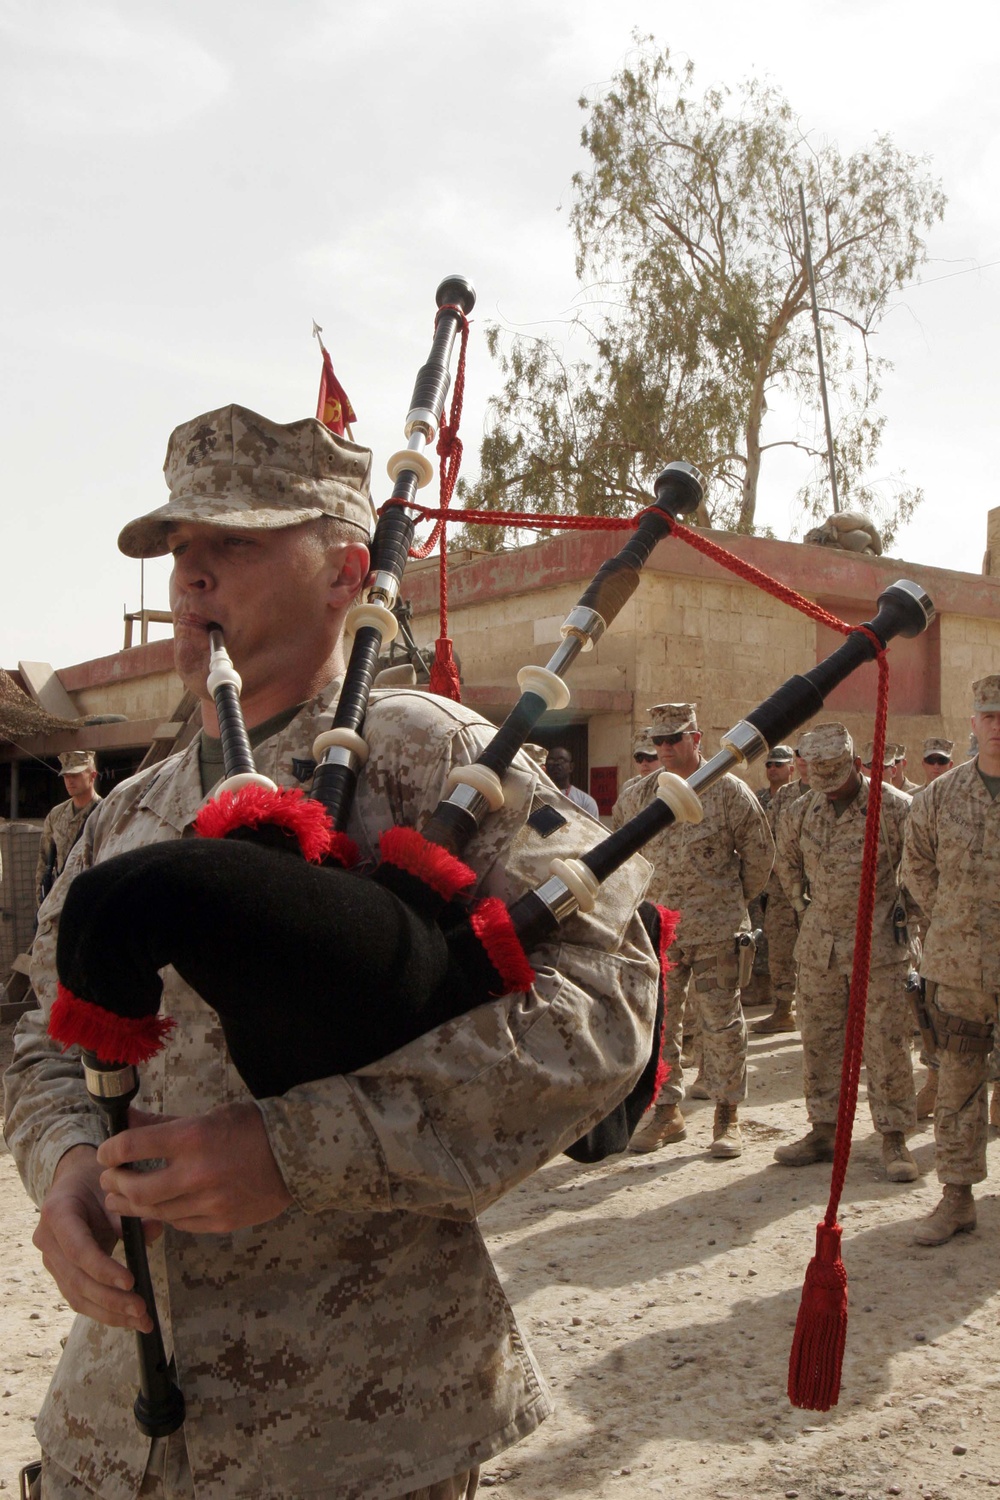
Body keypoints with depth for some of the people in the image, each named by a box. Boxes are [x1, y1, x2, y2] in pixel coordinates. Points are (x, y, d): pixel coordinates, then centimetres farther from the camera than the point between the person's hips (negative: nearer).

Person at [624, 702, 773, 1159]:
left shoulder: (729, 791, -6)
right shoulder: (641, 795, 5)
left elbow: (759, 853, 4)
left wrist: (735, 899, 10)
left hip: (716, 932, -4)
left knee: (722, 1023, 3)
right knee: (657, 1022, 9)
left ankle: (727, 1116, 15)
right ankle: (666, 1111, 22)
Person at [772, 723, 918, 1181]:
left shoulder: (895, 808, -11)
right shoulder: (802, 813, 4)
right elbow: (786, 861, 23)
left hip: (878, 945, -5)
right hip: (819, 945, 5)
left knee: (886, 1045, -2)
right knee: (819, 1041, 10)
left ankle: (894, 1140, 8)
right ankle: (824, 1131, 22)